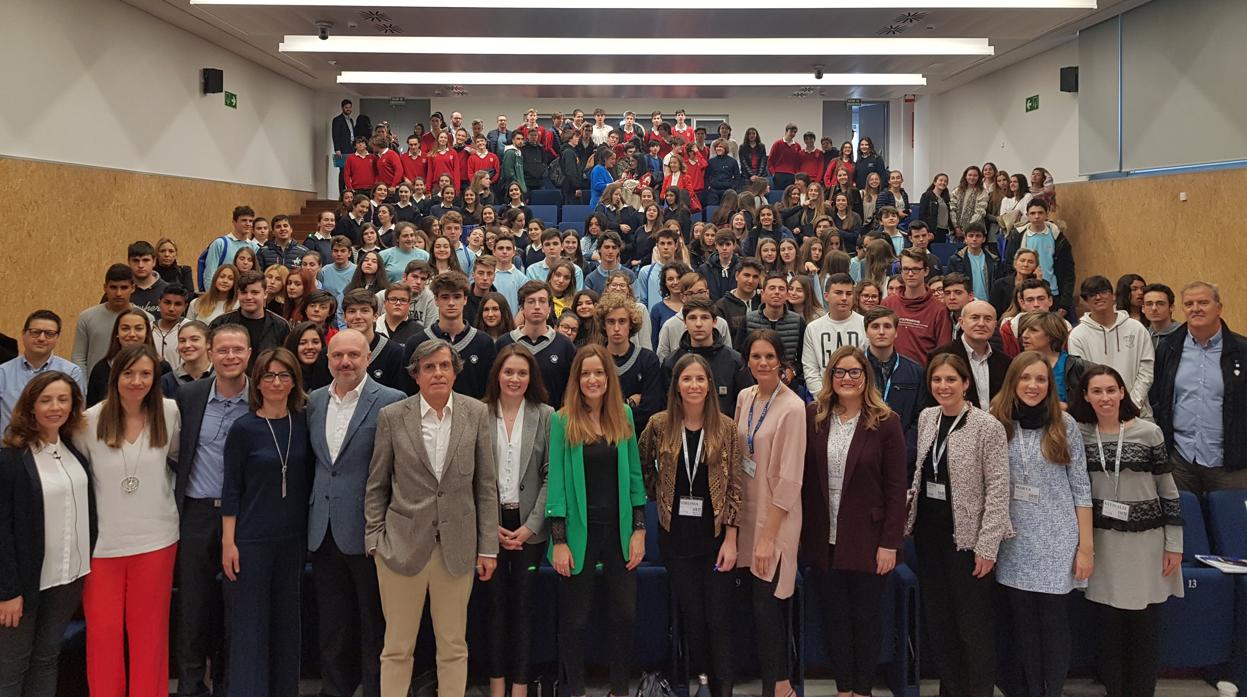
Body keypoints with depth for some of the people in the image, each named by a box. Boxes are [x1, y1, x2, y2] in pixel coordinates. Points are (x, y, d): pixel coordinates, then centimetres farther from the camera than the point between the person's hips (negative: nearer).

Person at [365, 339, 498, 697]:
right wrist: (375, 541, 1)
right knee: (397, 649, 8)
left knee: (454, 647, 10)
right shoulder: (392, 416, -2)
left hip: (457, 545, 1)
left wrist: (488, 546, 1)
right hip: (404, 543, -1)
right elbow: (376, 486, 4)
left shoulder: (476, 413, 0)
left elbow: (486, 485, 3)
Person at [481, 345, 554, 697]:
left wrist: (530, 526, -8)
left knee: (524, 604, 5)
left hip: (529, 526, 0)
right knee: (495, 602, 7)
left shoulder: (545, 416, 0)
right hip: (489, 523, 0)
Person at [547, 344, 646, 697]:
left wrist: (639, 530, 1)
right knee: (575, 617, 8)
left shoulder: (624, 415, 4)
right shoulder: (562, 420, -5)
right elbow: (556, 481, -7)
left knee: (624, 613, 9)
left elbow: (634, 475, 6)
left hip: (619, 528, 3)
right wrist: (559, 541, -10)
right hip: (579, 530, -3)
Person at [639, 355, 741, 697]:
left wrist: (731, 539, -7)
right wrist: (659, 497, 7)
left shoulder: (726, 428, -5)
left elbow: (734, 488, -4)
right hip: (676, 535, 1)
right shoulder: (659, 425, -3)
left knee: (718, 619, 0)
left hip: (716, 534, -1)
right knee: (691, 617, 9)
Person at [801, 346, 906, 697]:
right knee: (834, 616, 13)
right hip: (824, 538, 3)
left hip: (868, 539, -2)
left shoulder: (886, 422, -7)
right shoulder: (812, 416, 0)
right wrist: (801, 531, -1)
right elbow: (802, 477, 1)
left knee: (866, 616, 11)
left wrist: (890, 543, -11)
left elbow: (896, 488, -8)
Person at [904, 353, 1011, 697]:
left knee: (973, 623, 4)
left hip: (966, 533, -6)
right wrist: (910, 513, 10)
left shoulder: (987, 426, -13)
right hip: (928, 530, 6)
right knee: (936, 617, 15)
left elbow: (998, 489, -14)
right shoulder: (926, 417, 5)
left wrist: (987, 545, -16)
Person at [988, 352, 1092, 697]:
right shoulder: (997, 423, 0)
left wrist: (1086, 546, -5)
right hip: (1015, 543, 2)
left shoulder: (1064, 425, -3)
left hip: (1057, 542, -1)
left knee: (1055, 625, 6)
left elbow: (1080, 488, -2)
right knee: (1024, 626, 11)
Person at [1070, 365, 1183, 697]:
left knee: (1144, 625, 6)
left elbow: (1168, 492, -1)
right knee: (1109, 623, 8)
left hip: (1146, 538, -1)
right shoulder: (1079, 434, -1)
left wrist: (1174, 544, -2)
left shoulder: (1149, 432, -5)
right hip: (1103, 539, 2)